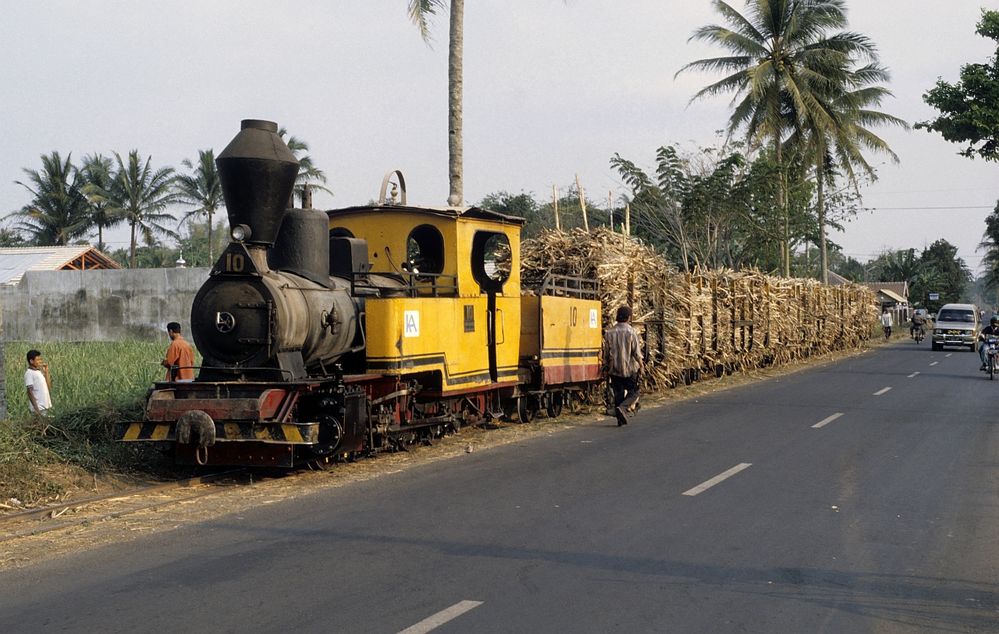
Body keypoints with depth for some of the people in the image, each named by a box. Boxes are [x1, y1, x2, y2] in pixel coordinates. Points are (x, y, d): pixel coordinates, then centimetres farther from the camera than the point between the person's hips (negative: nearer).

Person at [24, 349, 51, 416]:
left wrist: (46, 371, 5)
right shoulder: (29, 373, -10)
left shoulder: (40, 371, 13)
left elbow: (48, 385, 10)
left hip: (45, 406, 8)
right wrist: (36, 409, -19)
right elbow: (30, 392, -14)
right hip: (39, 408, -8)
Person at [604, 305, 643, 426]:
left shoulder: (610, 332, 0)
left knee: (618, 393, 10)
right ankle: (622, 407, -14)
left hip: (615, 369, 3)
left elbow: (608, 352, 5)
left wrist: (608, 366, 16)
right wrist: (641, 365, 3)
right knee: (633, 391, 10)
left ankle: (620, 419, 11)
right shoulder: (631, 332, -11)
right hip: (630, 368, -3)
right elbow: (636, 352, -11)